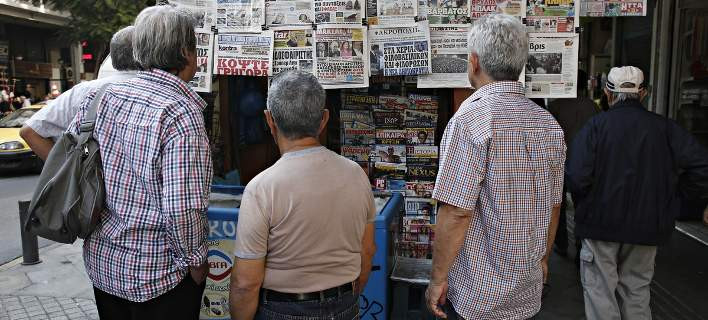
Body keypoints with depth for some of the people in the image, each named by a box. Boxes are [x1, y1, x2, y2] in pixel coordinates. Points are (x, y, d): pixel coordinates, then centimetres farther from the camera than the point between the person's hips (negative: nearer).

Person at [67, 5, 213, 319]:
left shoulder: (100, 96, -3)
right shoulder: (182, 115, -23)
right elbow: (183, 208, -26)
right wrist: (196, 261, -10)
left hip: (101, 259, 7)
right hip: (158, 275, -6)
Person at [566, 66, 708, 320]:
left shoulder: (595, 125, -10)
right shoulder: (665, 128, 0)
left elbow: (577, 177, -19)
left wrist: (583, 205, -1)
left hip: (601, 223, -3)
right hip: (647, 226, 4)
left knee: (600, 290, 8)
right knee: (636, 290, 19)